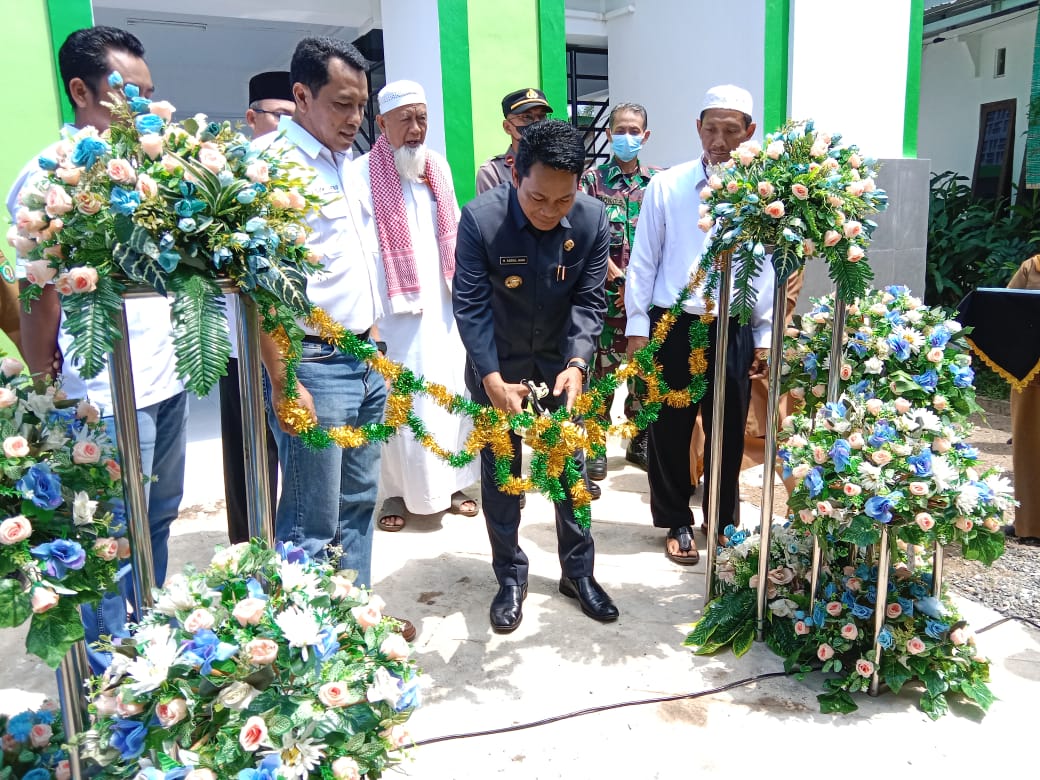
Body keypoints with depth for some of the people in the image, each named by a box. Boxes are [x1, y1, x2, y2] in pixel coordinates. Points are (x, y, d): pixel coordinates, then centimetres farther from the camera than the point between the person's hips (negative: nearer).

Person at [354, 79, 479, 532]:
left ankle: (450, 482, 23)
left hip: (444, 305, 5)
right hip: (395, 309, -5)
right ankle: (397, 491, 16)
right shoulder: (363, 174, -7)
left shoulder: (439, 167, 12)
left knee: (451, 391, 8)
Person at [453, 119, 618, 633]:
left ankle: (578, 571, 30)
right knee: (500, 473, 8)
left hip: (562, 363, 2)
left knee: (571, 468, 11)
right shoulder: (480, 218, -23)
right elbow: (471, 304, -22)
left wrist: (577, 364, -28)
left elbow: (589, 300, -12)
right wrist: (492, 378, -31)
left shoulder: (592, 219, -15)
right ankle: (510, 577, 26)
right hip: (497, 366, -2)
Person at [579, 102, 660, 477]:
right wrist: (615, 274, -14)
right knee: (602, 367, 2)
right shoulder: (593, 178, 1)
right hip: (606, 290, -3)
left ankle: (640, 442, 25)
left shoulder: (656, 181, 9)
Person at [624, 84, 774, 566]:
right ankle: (677, 523, 27)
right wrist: (636, 327, -2)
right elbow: (643, 261, 0)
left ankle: (725, 523, 32)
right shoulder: (666, 187, -2)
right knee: (669, 431, 8)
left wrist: (765, 336, 8)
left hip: (734, 330, 1)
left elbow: (768, 268, 7)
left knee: (728, 433, 12)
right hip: (673, 327, -1)